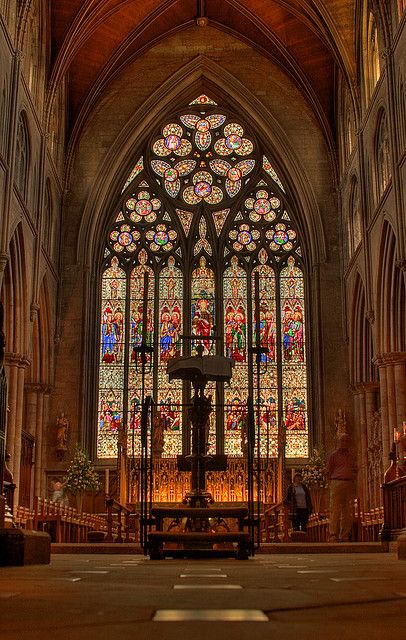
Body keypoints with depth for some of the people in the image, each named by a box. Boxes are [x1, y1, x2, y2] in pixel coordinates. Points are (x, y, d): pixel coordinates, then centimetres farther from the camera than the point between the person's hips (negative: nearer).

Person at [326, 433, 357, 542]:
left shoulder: (351, 456, 22)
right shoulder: (333, 454, 8)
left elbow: (355, 470, 30)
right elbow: (328, 471, 5)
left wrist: (353, 476, 9)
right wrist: (331, 484, -5)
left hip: (350, 484, 5)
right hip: (337, 483, -5)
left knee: (348, 512, 1)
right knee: (335, 509, -11)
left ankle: (344, 536, 3)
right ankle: (333, 534, -13)